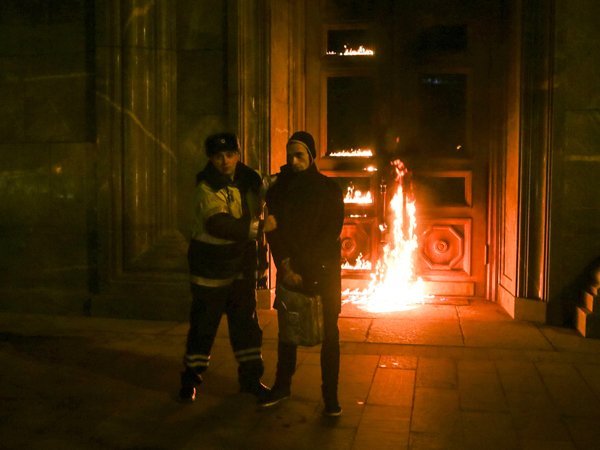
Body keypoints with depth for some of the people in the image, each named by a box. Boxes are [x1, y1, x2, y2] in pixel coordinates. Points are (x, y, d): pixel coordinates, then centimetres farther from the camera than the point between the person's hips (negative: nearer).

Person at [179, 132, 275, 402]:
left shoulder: (250, 181, 3)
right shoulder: (207, 187, -15)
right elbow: (218, 224, -31)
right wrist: (258, 228, -33)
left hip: (242, 266, 5)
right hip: (211, 268, -5)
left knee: (246, 324, 13)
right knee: (203, 326, 4)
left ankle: (250, 378, 26)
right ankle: (190, 380, 21)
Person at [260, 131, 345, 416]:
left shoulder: (329, 189, -1)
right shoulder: (278, 189, 5)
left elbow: (332, 232, -7)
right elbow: (273, 232, 2)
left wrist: (299, 267, -13)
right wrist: (285, 266, -11)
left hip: (323, 270, -2)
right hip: (289, 270, 2)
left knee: (328, 333, -2)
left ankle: (330, 395, 6)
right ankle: (282, 386, 22)